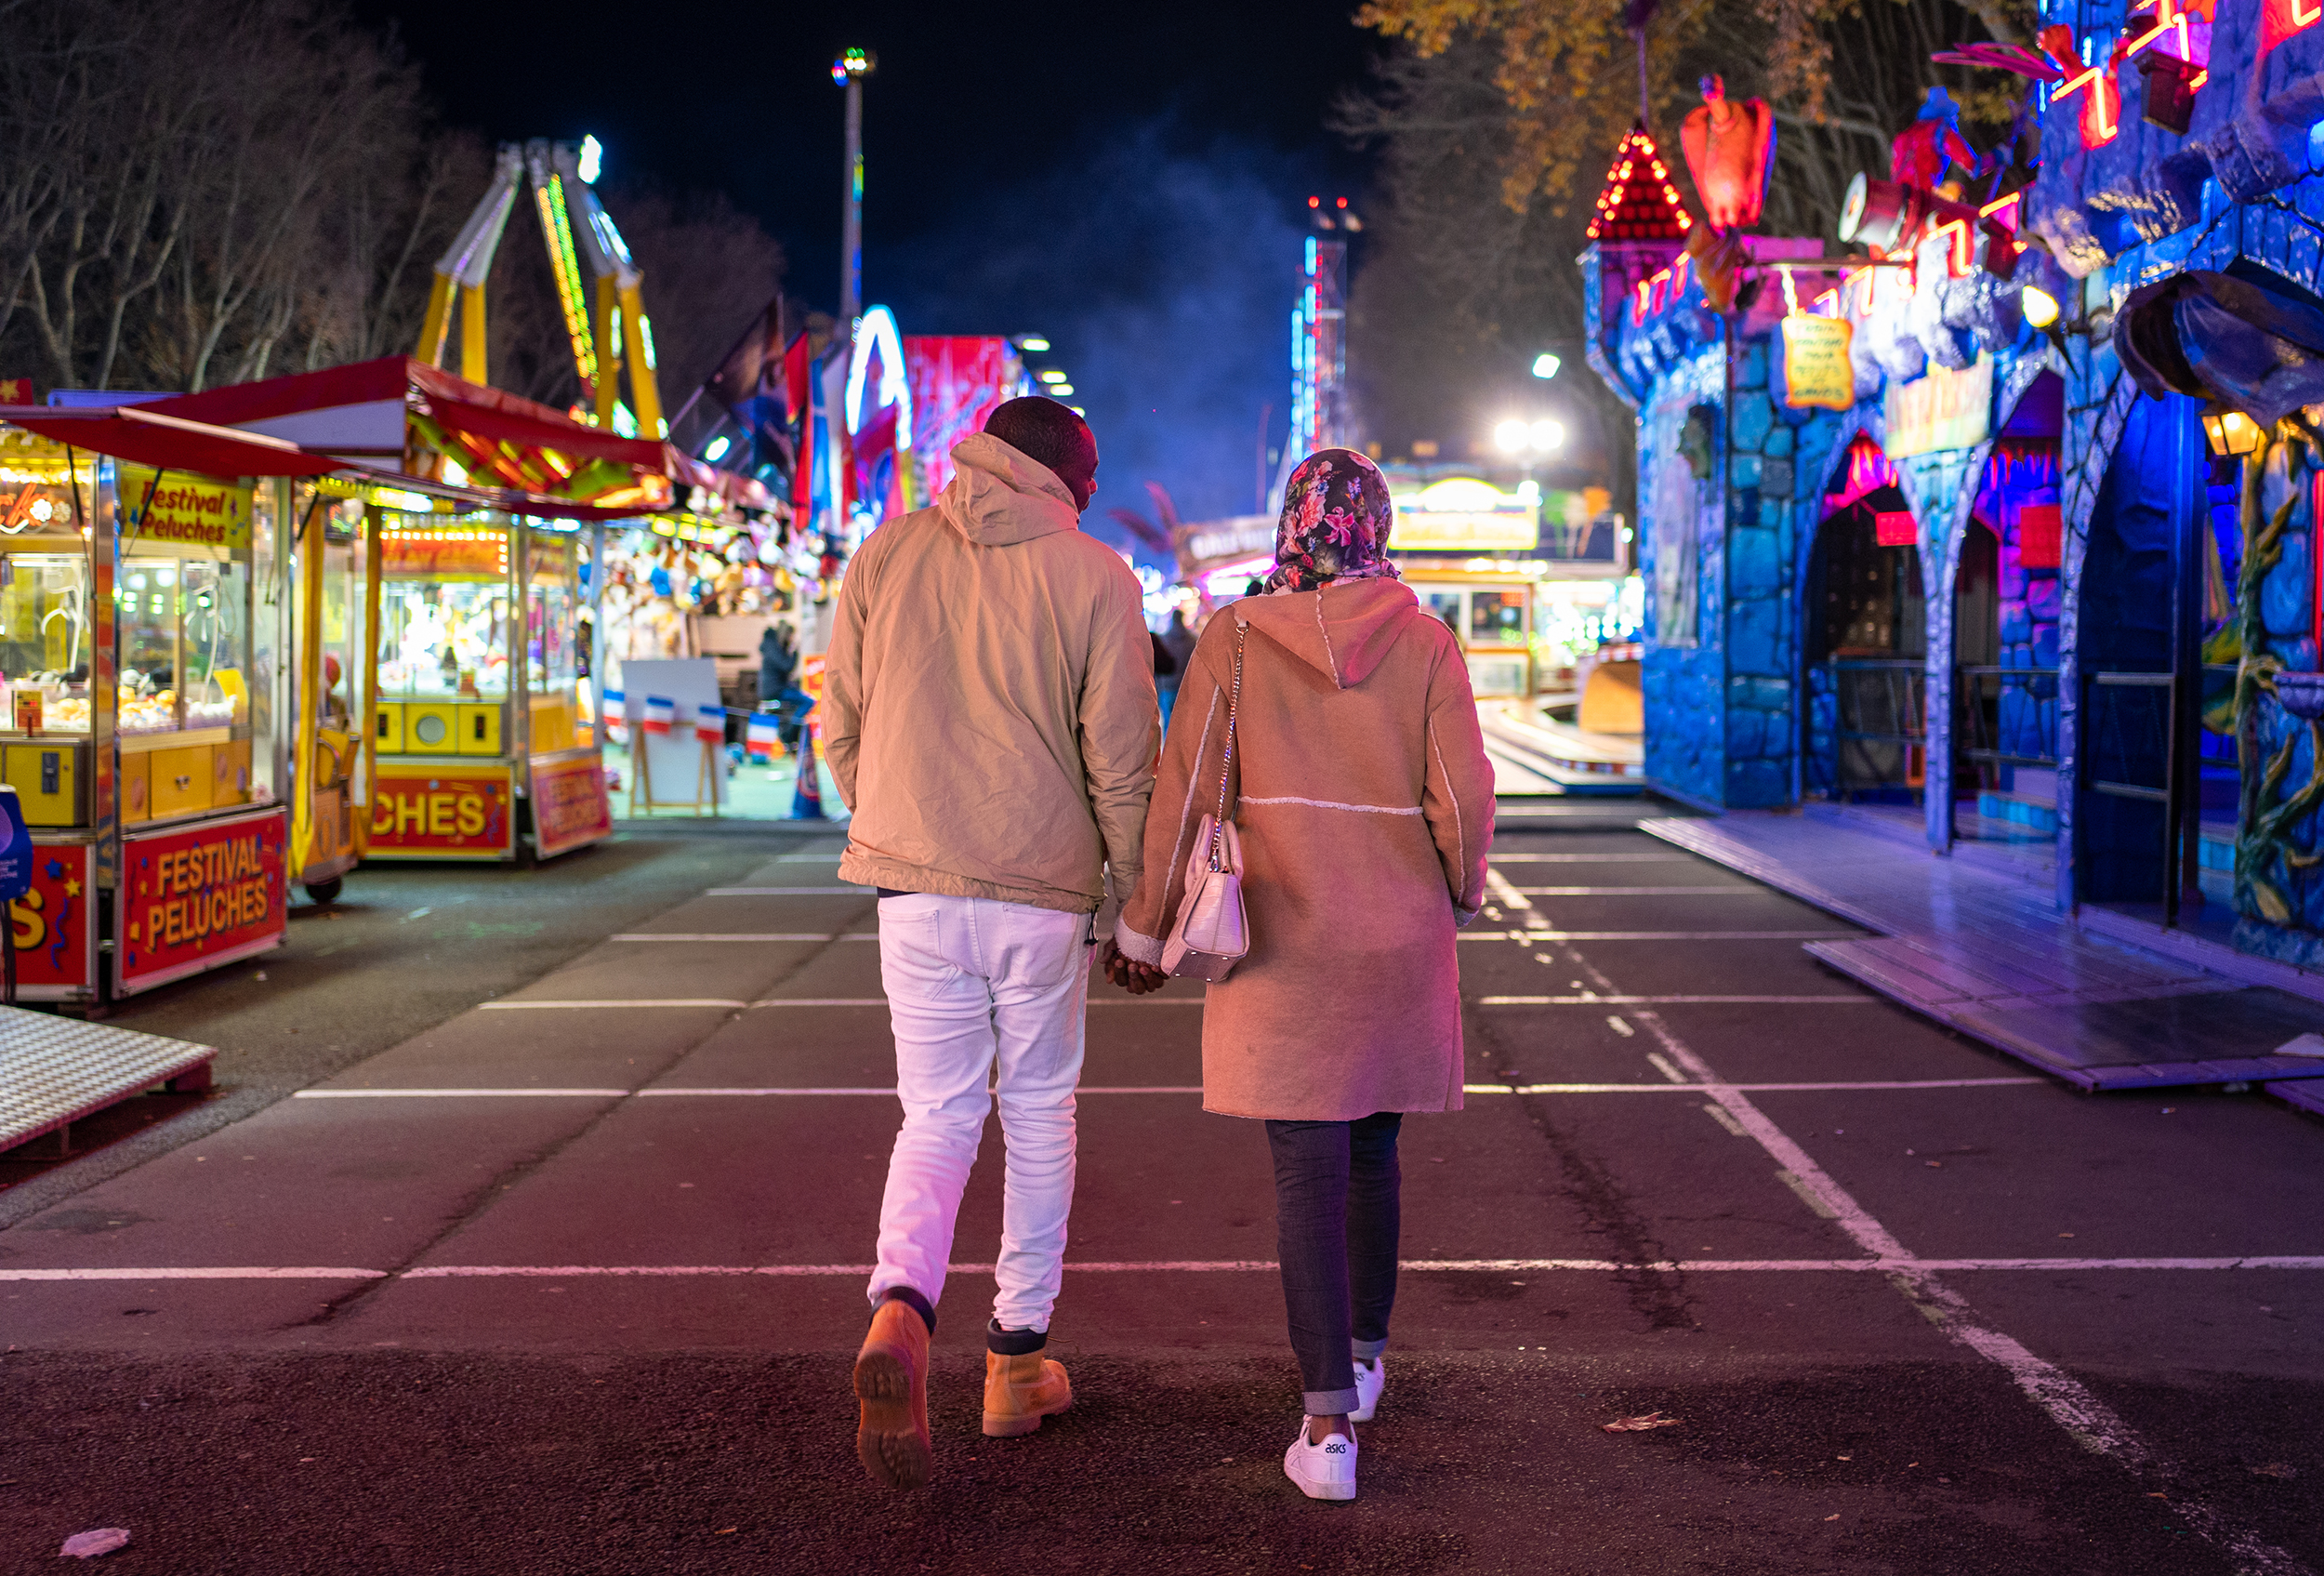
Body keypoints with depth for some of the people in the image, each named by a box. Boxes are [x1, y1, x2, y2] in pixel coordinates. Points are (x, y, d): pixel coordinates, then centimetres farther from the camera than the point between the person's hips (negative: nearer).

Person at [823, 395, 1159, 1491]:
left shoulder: (885, 556, 3)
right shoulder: (1095, 579, -5)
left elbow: (840, 727, 8)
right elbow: (1122, 762, -5)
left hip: (914, 893, 2)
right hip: (1043, 895, -2)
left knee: (937, 1118, 10)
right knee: (1040, 1118, 15)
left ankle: (899, 1315, -16)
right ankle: (1017, 1359, 22)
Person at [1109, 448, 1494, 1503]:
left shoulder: (1236, 642, -5)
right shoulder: (1425, 645, -3)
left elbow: (1182, 793, -7)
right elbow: (1463, 798, -8)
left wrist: (1145, 929, 2)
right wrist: (1461, 895, 11)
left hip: (1286, 945, -2)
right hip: (1400, 943, 2)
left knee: (1308, 1174, -1)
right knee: (1372, 1150, 21)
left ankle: (1329, 1428, -6)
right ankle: (1363, 1359, 38)